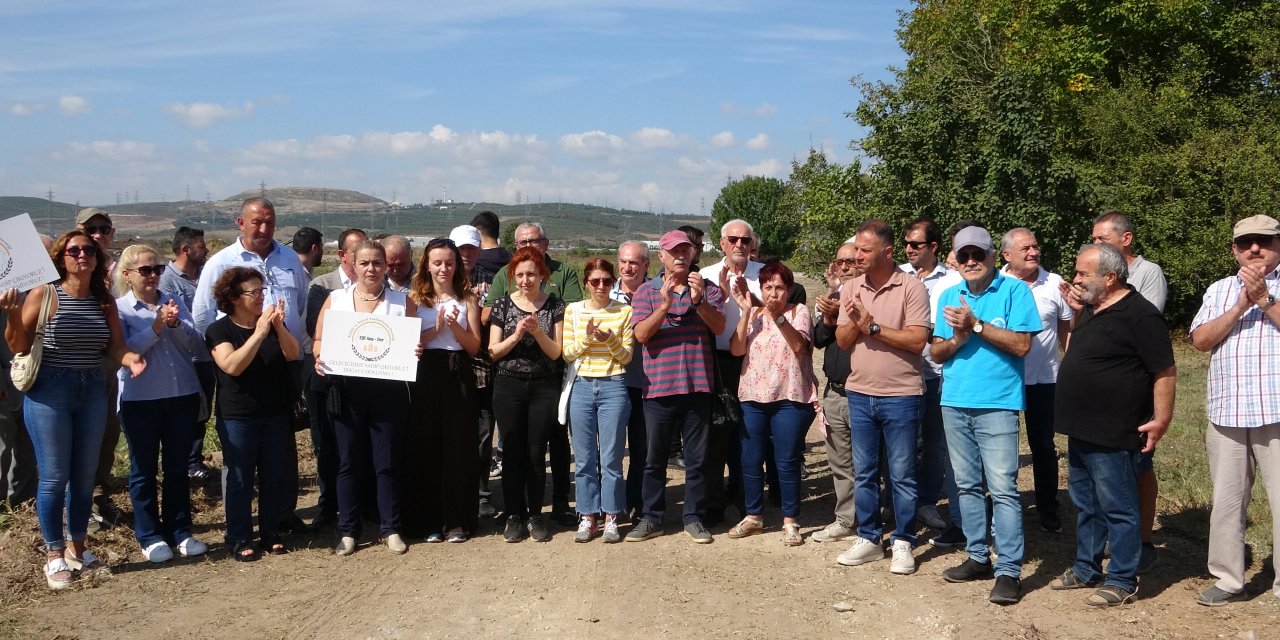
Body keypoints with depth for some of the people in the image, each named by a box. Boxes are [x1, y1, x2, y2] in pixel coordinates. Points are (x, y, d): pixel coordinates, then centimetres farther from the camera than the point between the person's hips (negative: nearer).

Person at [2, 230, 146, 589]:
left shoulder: (105, 300, 3)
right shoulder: (43, 295, -9)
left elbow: (115, 347, 3)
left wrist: (130, 359, -17)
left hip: (93, 393, 4)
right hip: (48, 393, -4)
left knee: (85, 476, 12)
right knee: (54, 477, 1)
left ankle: (77, 549, 27)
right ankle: (55, 556, 16)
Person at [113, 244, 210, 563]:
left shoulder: (175, 302, 8)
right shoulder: (119, 309, -2)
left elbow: (197, 346, 0)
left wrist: (176, 324, -16)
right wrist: (156, 327, -21)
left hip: (182, 396, 3)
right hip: (139, 400, -3)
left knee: (177, 466, 11)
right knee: (144, 469, 7)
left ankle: (179, 531, 21)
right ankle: (149, 536, 18)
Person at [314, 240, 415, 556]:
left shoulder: (402, 300, 5)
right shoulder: (336, 299, 7)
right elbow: (319, 340, 8)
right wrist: (320, 358, -12)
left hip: (388, 390, 0)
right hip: (347, 390, 1)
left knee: (388, 461, 6)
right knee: (349, 462, 7)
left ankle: (390, 528, 18)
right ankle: (348, 530, 18)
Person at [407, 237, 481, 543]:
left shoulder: (467, 300, 7)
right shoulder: (415, 299, 6)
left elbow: (474, 346, 3)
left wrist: (454, 325, -13)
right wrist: (436, 328, -14)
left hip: (457, 377, 0)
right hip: (425, 377, 0)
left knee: (457, 447, 1)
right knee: (426, 447, 2)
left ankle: (457, 520, 10)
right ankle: (429, 519, 12)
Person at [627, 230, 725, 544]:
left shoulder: (708, 288, 7)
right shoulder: (646, 291, 5)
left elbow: (719, 326, -7)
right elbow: (641, 333, -8)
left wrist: (699, 300, -22)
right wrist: (665, 305, -21)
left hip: (697, 385, 1)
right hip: (658, 386, 0)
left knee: (697, 458, 7)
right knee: (655, 458, 8)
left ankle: (694, 518, 18)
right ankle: (651, 518, 19)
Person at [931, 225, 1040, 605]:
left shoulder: (1014, 290, -3)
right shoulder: (949, 297, 12)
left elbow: (1021, 345, -12)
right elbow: (937, 353, 10)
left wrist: (975, 325, -15)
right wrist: (958, 339, -10)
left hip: (997, 404, -5)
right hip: (955, 403, 6)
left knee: (1002, 488, -7)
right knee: (967, 485, 12)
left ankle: (1009, 571, -2)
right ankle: (978, 557, 24)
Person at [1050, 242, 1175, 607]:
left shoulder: (1139, 315, -16)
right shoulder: (1091, 310, 11)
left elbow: (1165, 371, -15)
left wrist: (1161, 419, -18)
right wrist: (1077, 311, 12)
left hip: (1112, 436, -9)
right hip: (1081, 430, 9)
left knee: (1118, 509, 2)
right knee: (1086, 505, 19)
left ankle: (1123, 581, 12)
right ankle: (1086, 569, 31)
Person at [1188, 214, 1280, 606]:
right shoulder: (1219, 290, 14)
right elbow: (1200, 340, 1)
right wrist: (1241, 306, -9)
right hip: (1226, 414, 4)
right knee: (1226, 501, 10)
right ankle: (1228, 580, 20)